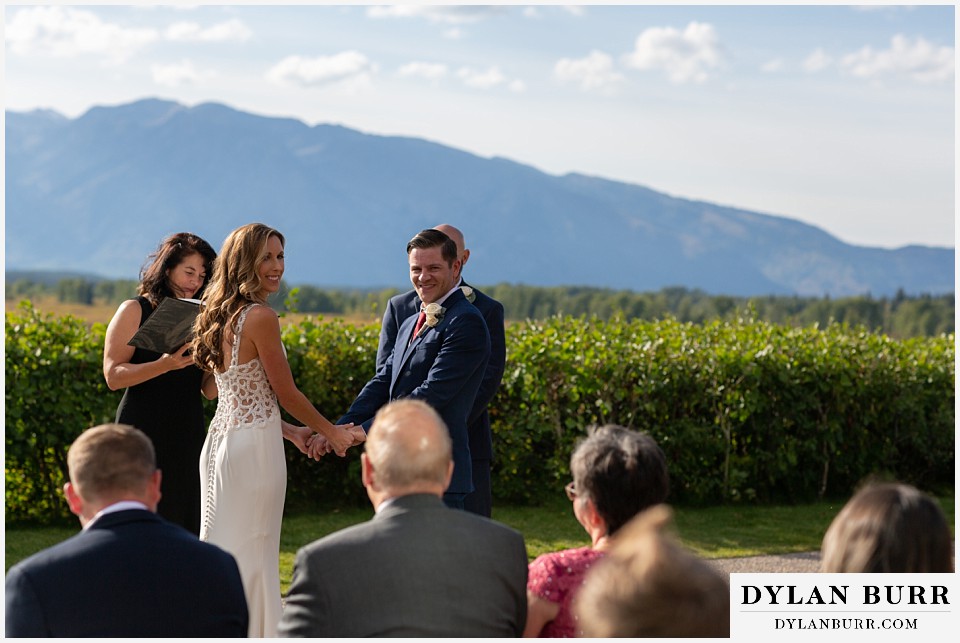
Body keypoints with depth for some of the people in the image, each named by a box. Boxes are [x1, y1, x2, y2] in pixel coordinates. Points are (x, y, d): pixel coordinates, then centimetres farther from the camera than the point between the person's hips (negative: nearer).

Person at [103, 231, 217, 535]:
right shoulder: (135, 311, 0)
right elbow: (113, 375, -9)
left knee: (188, 523, 1)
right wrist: (164, 365, -23)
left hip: (188, 438, 5)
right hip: (144, 434, -5)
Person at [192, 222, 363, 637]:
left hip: (221, 438, 9)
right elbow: (286, 393, -9)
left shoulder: (221, 317, 12)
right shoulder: (260, 317, -15)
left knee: (223, 552, 14)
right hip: (254, 447, -9)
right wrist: (332, 433, 5)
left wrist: (291, 433, 19)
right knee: (251, 554, -1)